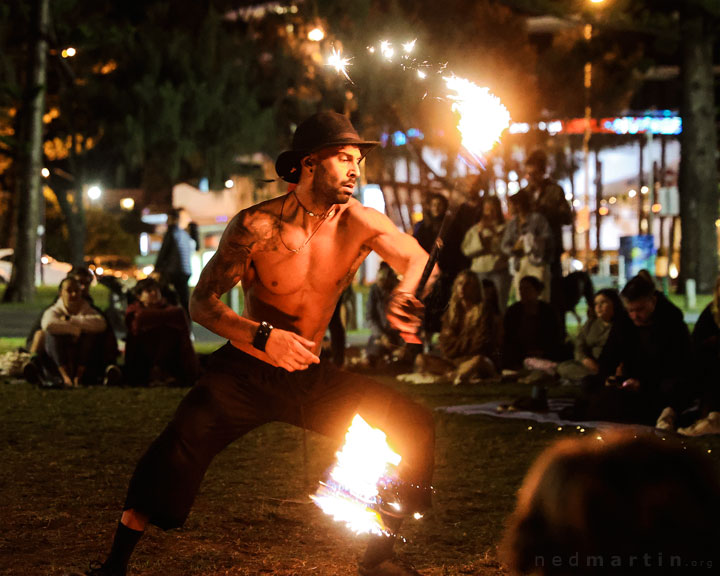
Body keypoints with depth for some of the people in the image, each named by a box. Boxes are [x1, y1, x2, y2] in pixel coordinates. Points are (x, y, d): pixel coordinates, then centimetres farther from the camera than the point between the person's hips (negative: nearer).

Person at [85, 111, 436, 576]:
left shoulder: (358, 223, -8)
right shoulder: (257, 226, -16)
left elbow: (420, 259, -1)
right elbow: (202, 302, -13)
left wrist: (405, 296, -26)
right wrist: (263, 337, -30)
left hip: (312, 378, 4)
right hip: (245, 374, -4)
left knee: (414, 427, -8)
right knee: (180, 446, -30)